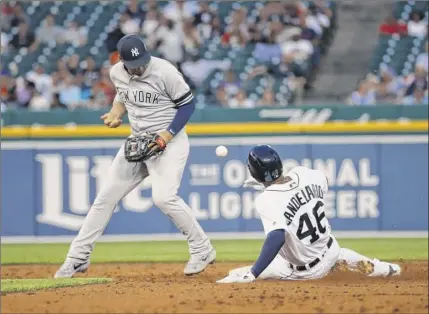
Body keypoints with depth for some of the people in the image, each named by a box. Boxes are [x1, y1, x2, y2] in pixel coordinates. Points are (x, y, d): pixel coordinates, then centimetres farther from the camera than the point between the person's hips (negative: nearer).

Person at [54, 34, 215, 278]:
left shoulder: (164, 72, -19)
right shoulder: (117, 73, -2)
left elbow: (188, 104, -12)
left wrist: (166, 136, -21)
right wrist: (116, 113, -1)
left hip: (169, 140, -6)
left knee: (164, 197, -24)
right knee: (107, 196, 5)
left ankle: (203, 250, -7)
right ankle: (78, 258, 14)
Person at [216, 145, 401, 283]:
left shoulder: (267, 200, -29)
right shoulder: (303, 174, -10)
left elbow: (277, 237, -43)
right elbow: (324, 182, 15)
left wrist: (251, 275, -45)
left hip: (305, 271, -6)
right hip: (331, 254, 6)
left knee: (237, 276, 3)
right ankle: (382, 269, 50)